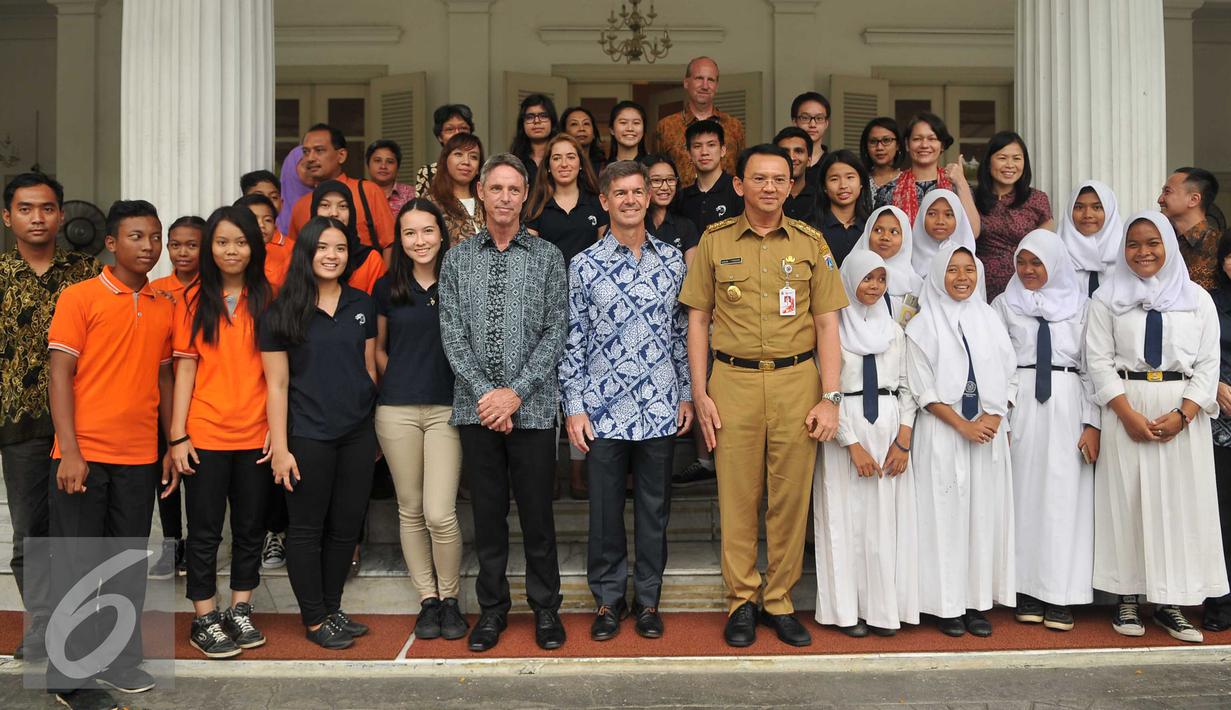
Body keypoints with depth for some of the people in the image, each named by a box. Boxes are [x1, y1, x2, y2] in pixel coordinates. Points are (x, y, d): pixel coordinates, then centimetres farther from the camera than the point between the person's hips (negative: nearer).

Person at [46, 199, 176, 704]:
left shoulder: (164, 307, 10)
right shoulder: (79, 298, -3)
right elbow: (59, 374, -7)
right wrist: (70, 452, -14)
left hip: (140, 459, 4)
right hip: (85, 456, -4)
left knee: (130, 565, 11)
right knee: (76, 563, 4)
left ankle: (121, 661, 24)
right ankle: (69, 676, 15)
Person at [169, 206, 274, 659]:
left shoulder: (266, 299, 4)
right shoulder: (194, 300, 0)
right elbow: (185, 369, -1)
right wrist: (178, 435, -5)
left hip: (255, 434, 2)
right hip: (205, 434, -2)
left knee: (250, 527, 11)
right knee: (205, 530, 6)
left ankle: (240, 612, 26)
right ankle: (204, 621, 18)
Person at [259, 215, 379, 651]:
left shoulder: (362, 305, 7)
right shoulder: (282, 313, -4)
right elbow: (277, 384, -5)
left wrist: (377, 429, 13)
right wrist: (280, 447, -9)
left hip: (358, 434, 4)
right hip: (308, 436, -4)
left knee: (346, 526, 10)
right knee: (307, 529, 5)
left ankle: (332, 609, 25)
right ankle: (314, 620, 17)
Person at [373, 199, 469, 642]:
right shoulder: (387, 288, 7)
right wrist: (401, 382, 5)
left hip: (447, 408, -2)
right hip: (397, 410, 2)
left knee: (440, 513, -9)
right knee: (410, 509, 7)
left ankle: (450, 597, 13)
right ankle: (427, 599, 21)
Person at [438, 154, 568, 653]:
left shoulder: (548, 257, 4)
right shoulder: (457, 259, 9)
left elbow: (555, 332, -2)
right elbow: (452, 334, 2)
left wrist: (516, 393, -11)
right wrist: (483, 392, -10)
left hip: (532, 406, -1)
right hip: (476, 406, 2)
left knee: (537, 511, 4)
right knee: (487, 512, 9)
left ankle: (545, 608, 20)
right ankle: (492, 607, 23)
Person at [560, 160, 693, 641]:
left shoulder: (672, 260, 6)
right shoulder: (584, 265, 1)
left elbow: (682, 331, 10)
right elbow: (573, 340, 1)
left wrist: (687, 394, 7)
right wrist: (574, 407, -3)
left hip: (660, 408, 2)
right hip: (603, 409, -1)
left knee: (655, 507, 10)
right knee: (605, 509, 8)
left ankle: (648, 598, 25)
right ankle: (608, 598, 24)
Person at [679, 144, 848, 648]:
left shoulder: (811, 243, 7)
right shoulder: (715, 241, 6)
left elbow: (827, 323, 5)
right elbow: (698, 319, 7)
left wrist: (830, 398, -2)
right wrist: (699, 393, 0)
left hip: (797, 381, 1)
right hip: (733, 382, 0)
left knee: (791, 497, 5)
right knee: (737, 497, 4)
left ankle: (780, 602, 20)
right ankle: (741, 601, 18)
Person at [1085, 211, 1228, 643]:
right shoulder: (1107, 298, 6)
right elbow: (1099, 361, 0)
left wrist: (1182, 415, -10)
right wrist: (1130, 414, -12)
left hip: (1183, 416, 1)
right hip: (1126, 411, -1)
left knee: (1181, 503, 1)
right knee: (1127, 501, -1)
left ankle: (1170, 603, 8)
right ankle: (1129, 597, 7)